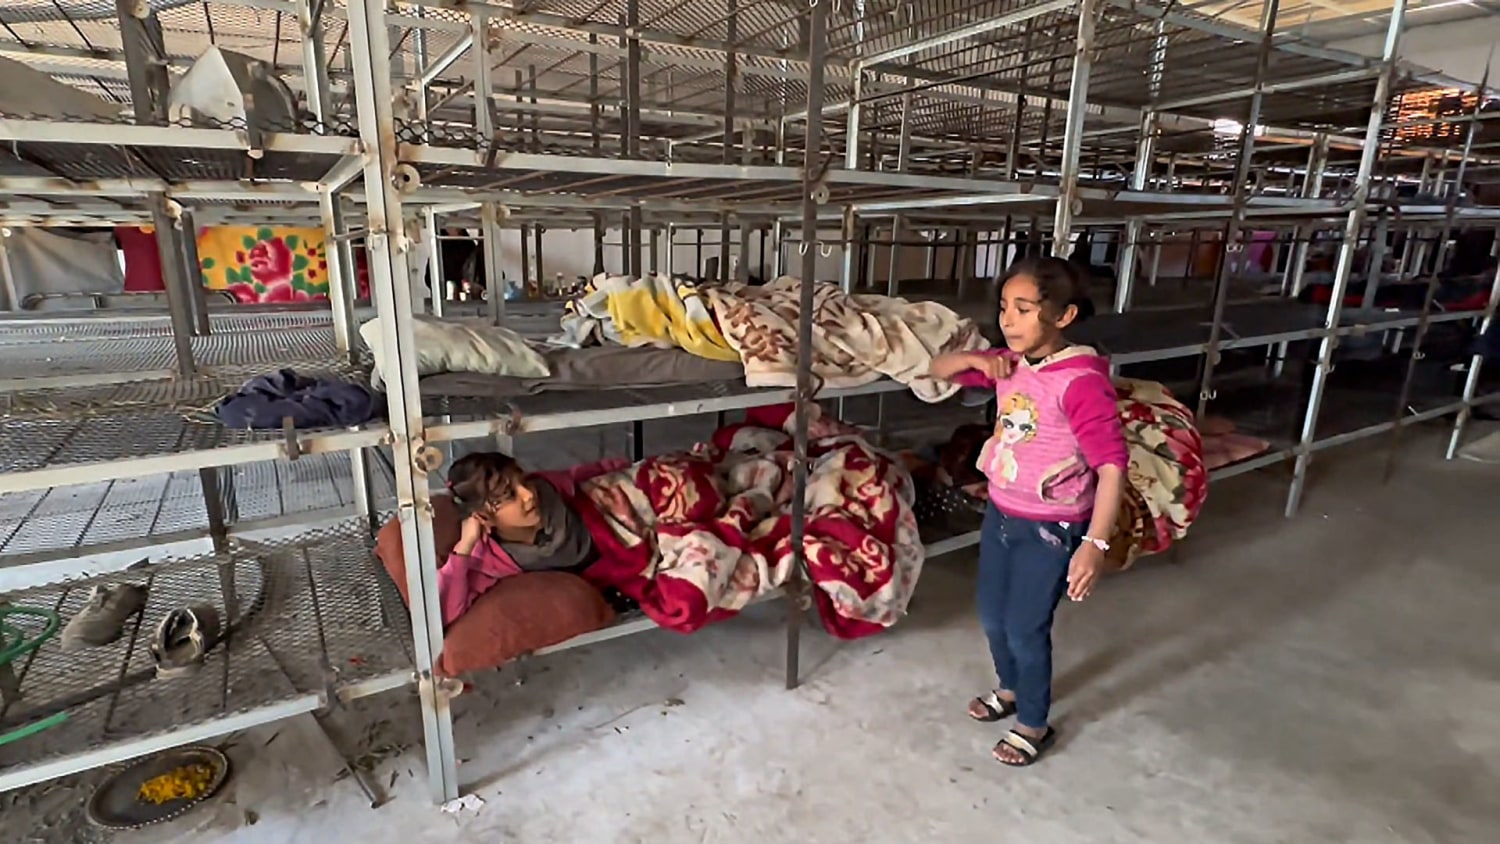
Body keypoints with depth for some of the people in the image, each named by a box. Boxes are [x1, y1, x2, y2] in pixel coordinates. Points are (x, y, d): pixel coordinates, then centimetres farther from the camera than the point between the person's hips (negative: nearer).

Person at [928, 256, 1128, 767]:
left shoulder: (1080, 380, -24)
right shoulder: (1010, 364, -2)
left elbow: (1112, 463, -26)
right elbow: (938, 370, 10)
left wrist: (1095, 543, -32)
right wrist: (975, 360, -11)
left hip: (1050, 529, -7)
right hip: (1000, 514, 7)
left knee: (1025, 628, 8)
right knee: (992, 617, 21)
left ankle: (1034, 725, 33)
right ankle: (1010, 688, 49)